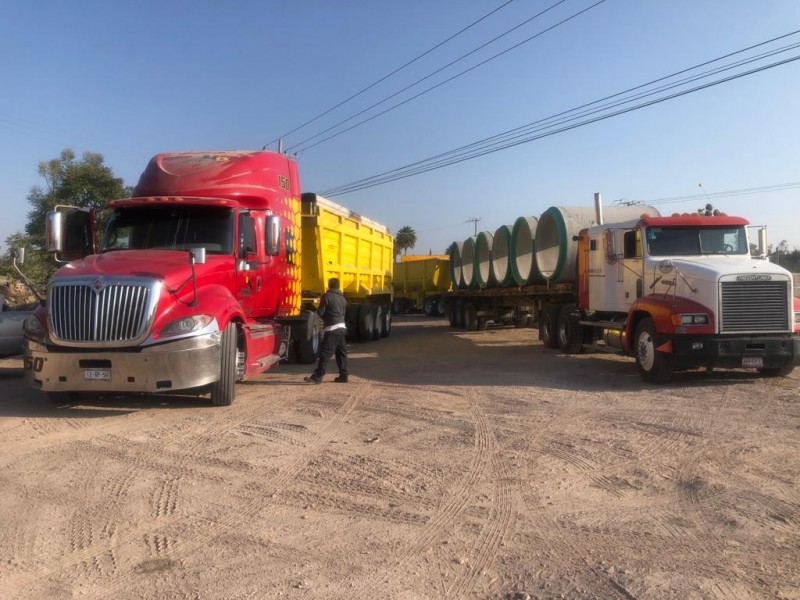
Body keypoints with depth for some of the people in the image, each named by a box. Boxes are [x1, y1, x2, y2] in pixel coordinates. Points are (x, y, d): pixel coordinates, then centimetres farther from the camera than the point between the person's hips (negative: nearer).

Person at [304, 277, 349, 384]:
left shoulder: (327, 296, -8)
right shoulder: (343, 298, 15)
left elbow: (320, 312, -8)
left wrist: (325, 318, 13)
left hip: (332, 328, -8)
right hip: (342, 327, 8)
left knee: (325, 353, -8)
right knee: (341, 352, 11)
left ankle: (317, 376, -9)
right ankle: (343, 376, 13)